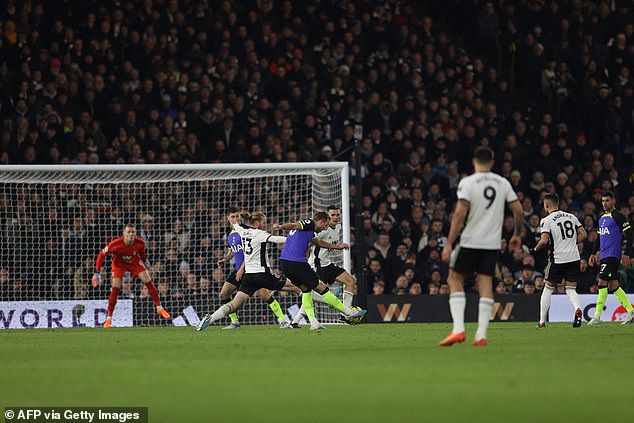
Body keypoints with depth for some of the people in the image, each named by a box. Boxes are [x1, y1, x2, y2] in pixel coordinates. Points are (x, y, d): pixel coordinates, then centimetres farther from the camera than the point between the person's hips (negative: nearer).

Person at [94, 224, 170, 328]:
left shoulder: (140, 242, -26)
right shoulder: (116, 244, -35)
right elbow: (102, 255, -22)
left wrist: (145, 260, 17)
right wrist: (97, 272, -22)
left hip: (135, 262, 3)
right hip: (119, 264, -2)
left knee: (148, 281, -8)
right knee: (115, 288, -15)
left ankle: (159, 308, 7)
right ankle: (109, 318, -4)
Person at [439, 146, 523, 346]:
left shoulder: (467, 182, -7)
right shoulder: (503, 183, 6)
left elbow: (460, 213, -15)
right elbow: (518, 211, 6)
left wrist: (449, 244, -13)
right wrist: (516, 235, 22)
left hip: (470, 241, -3)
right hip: (493, 242, 3)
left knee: (455, 279, 9)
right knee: (486, 285, 4)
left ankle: (458, 329, -4)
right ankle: (481, 335, -3)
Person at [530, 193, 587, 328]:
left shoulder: (546, 221, -6)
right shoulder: (571, 217, 10)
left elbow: (544, 241, -17)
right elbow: (583, 235, 8)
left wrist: (535, 249, 2)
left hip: (558, 259, -4)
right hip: (574, 258, 4)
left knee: (548, 288, 12)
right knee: (571, 289, 10)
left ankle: (542, 321, 14)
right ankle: (577, 309, -21)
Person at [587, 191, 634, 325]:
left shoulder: (618, 216, -7)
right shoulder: (602, 218, 18)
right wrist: (594, 253, 22)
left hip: (612, 255, -9)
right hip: (604, 256, 9)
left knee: (602, 282, -13)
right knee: (613, 285, 8)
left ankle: (597, 316, -14)